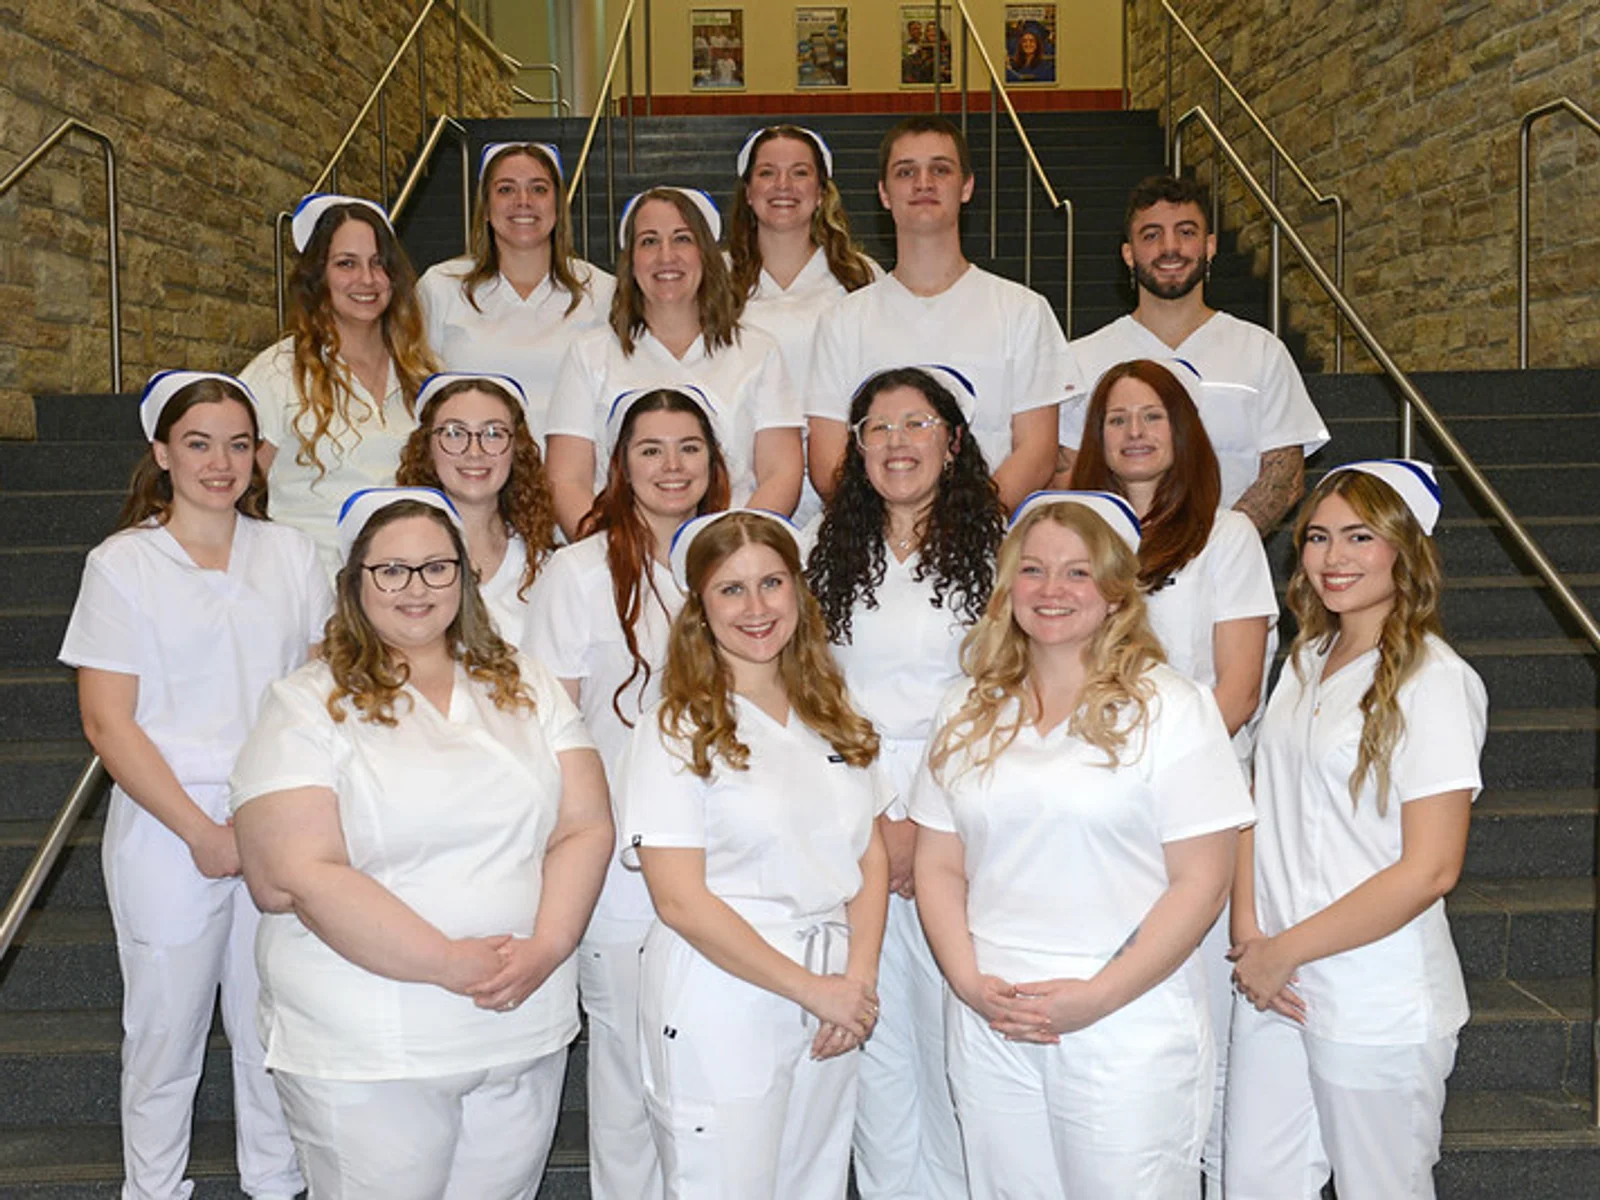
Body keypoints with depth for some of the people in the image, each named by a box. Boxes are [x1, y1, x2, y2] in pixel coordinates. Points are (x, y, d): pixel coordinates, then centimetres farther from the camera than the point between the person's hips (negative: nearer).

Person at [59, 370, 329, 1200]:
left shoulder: (290, 554, 6)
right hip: (167, 835, -2)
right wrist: (201, 831, -11)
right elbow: (108, 723, -6)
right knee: (166, 1033, 8)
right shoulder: (122, 563, -2)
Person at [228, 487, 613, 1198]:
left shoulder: (526, 689, 8)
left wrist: (545, 948, -14)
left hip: (526, 1034, 4)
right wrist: (449, 965, -19)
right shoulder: (308, 705, -5)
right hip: (364, 1056, -3)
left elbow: (585, 828, 3)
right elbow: (293, 876, -15)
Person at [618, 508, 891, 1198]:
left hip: (833, 1004, 5)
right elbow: (681, 900, -14)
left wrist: (858, 981, -7)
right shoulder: (676, 732, -8)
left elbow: (871, 859, 8)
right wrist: (811, 988, -14)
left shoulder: (835, 721, 9)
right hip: (722, 1005, -5)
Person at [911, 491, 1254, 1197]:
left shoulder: (1170, 708, -4)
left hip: (1127, 1035, -3)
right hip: (988, 1029, 4)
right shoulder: (968, 712, 9)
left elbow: (1201, 881, -8)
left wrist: (1097, 996, -14)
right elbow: (939, 866, 9)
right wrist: (971, 983, -6)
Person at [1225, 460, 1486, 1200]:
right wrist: (1249, 935, -5)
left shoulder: (1433, 681, -14)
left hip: (1377, 1005, -6)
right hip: (1275, 986, 6)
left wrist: (1285, 951, -13)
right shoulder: (1306, 661, 8)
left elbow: (1429, 870, -18)